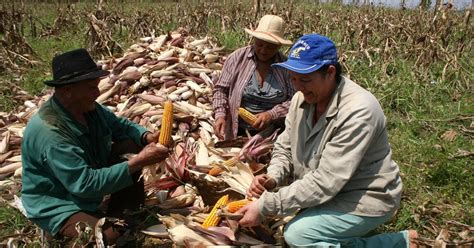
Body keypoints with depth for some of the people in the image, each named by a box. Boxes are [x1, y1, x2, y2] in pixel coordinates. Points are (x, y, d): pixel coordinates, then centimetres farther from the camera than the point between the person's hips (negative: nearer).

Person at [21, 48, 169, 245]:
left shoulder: (88, 107, -9)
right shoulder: (49, 132, -34)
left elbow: (121, 125, 6)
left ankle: (119, 217, 5)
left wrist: (147, 137, -16)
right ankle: (58, 233, 3)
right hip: (58, 204, -8)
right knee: (108, 237, -30)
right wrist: (138, 162, -36)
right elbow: (86, 184, -35)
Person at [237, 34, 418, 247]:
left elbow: (325, 182, -30)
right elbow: (285, 148, 4)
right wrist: (273, 177, -17)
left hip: (364, 199, -8)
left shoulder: (358, 111, -29)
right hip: (326, 192, 9)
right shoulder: (303, 97, -6)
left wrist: (265, 207, -29)